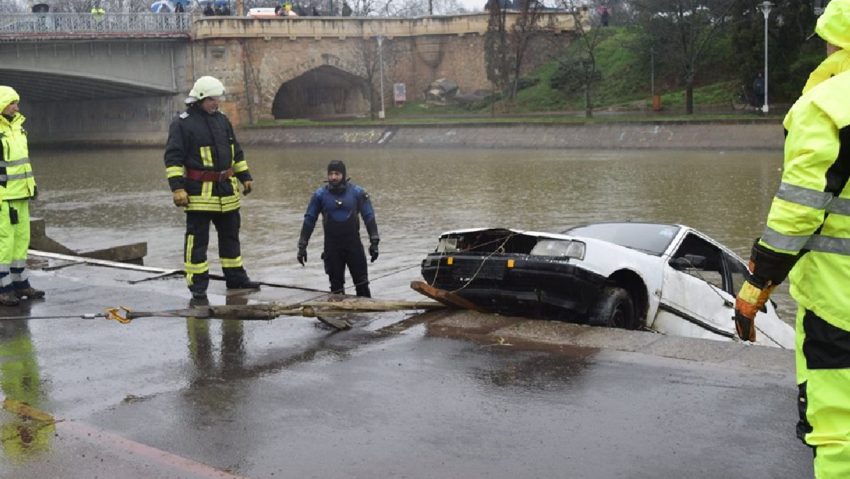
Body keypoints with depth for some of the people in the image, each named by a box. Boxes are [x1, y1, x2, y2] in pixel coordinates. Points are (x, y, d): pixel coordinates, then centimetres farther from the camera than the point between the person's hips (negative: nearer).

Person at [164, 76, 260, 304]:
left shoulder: (222, 120, 13)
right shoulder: (182, 123, -7)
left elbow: (236, 152, 22)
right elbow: (173, 157, -11)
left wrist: (245, 177, 18)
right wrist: (177, 187, -18)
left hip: (226, 191, 7)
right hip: (199, 193, -7)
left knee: (230, 236, 16)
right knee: (197, 240, -3)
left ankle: (236, 278, 28)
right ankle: (198, 287, 3)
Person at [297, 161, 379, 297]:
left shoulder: (357, 192, -3)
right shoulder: (320, 194, -2)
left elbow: (369, 217, 0)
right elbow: (309, 219, 2)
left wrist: (374, 242, -6)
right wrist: (302, 245, -1)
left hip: (354, 244, 0)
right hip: (332, 246, 1)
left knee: (362, 283, 2)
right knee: (336, 285, 6)